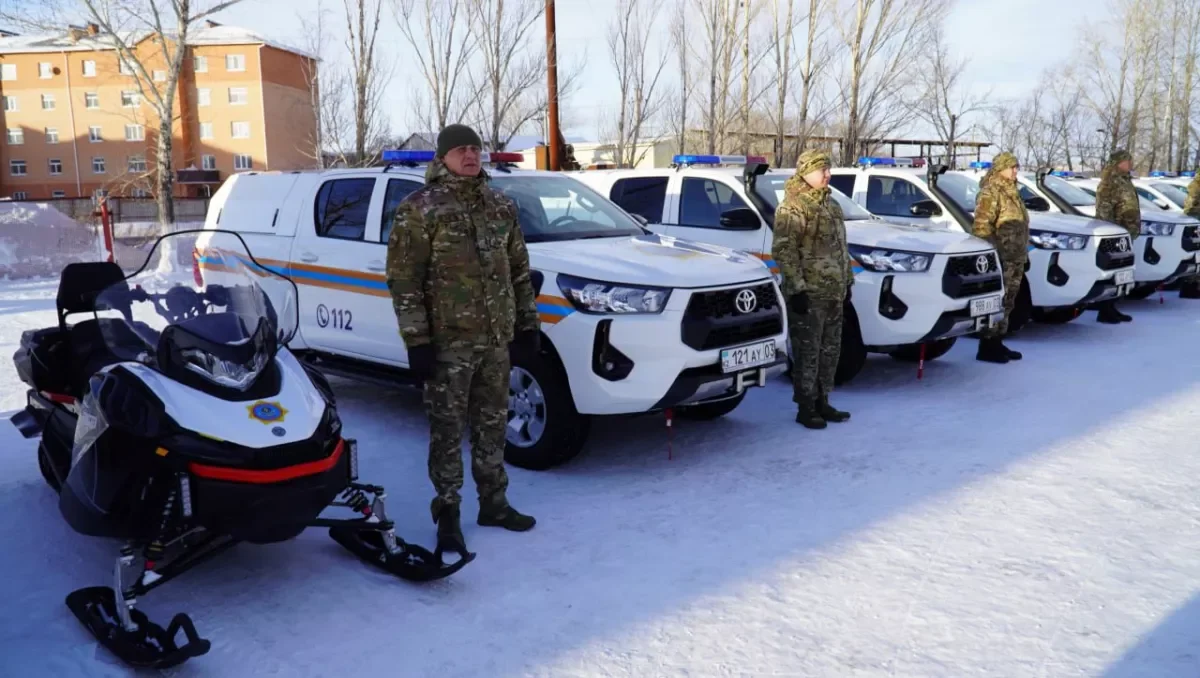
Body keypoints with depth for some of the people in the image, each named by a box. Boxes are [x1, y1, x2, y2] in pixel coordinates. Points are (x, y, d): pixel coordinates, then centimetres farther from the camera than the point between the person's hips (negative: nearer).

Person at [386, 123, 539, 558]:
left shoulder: (500, 207, 11)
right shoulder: (419, 208, -6)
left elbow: (519, 270, 17)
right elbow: (404, 279, -10)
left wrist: (527, 322, 13)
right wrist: (416, 340, -15)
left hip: (496, 337, 5)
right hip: (448, 340, -5)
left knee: (492, 425, 14)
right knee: (448, 430, 2)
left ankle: (494, 503, 28)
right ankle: (447, 514, 14)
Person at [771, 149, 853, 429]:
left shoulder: (830, 204, 17)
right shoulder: (792, 207, -12)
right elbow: (784, 251, -17)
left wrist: (847, 280, 19)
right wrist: (797, 287, -22)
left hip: (834, 292, 9)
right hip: (808, 293, -9)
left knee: (830, 350, 13)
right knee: (808, 352, -4)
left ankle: (822, 402, 24)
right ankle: (805, 407, 5)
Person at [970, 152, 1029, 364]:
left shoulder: (1012, 191, 19)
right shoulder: (990, 192, -11)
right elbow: (982, 226, -19)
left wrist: (1023, 251, 21)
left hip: (1015, 259, 10)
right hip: (999, 260, -10)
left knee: (1006, 303, 12)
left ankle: (996, 343, 20)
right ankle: (987, 347, -5)